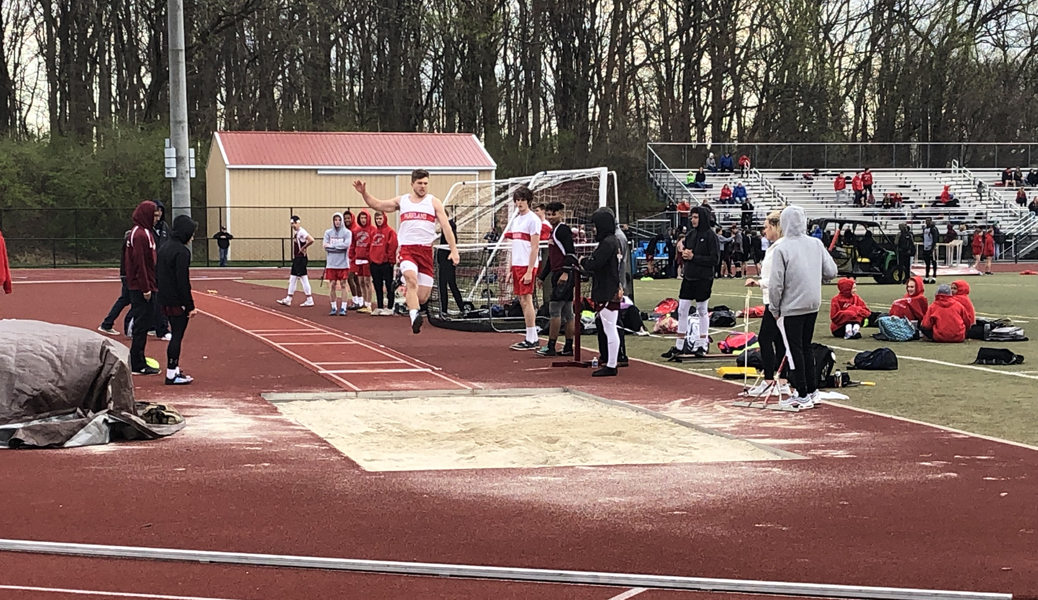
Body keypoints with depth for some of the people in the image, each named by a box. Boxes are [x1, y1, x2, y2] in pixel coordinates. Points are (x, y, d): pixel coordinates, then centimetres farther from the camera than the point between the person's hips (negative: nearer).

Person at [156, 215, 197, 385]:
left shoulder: (164, 249, 12)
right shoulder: (182, 251, -16)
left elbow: (157, 274, 17)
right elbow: (183, 282, -19)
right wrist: (190, 306, -16)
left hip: (165, 301, 9)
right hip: (177, 303, -9)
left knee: (176, 334, 17)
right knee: (177, 336, -3)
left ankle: (174, 370, 23)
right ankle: (171, 374, 0)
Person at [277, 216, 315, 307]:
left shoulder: (301, 232, -16)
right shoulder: (296, 232, 13)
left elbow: (311, 240, -29)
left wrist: (303, 248, -17)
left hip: (301, 258, -10)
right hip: (296, 258, 10)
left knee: (304, 278, -6)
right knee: (292, 278, 13)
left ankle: (310, 300, -2)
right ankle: (288, 300, 20)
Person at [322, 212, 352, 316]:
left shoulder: (347, 232, 0)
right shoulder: (328, 233, 7)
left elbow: (347, 245, -14)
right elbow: (325, 246, -4)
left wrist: (332, 246, -10)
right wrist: (339, 247, -11)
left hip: (343, 263, -2)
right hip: (331, 263, 2)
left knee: (343, 285, -1)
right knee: (332, 285, 3)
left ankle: (343, 308, 1)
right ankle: (334, 308, 10)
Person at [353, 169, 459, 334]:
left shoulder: (434, 202, 7)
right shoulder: (401, 201, 14)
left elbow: (446, 227, 1)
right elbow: (376, 204, 22)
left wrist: (454, 250, -9)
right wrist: (364, 193, 5)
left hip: (426, 250, 0)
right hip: (407, 249, 0)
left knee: (423, 297, -2)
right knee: (412, 280, -30)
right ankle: (414, 317, -38)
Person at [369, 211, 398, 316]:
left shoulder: (390, 231, -6)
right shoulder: (374, 232, 13)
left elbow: (392, 246, -10)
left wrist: (391, 259, -11)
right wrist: (371, 257, 11)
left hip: (386, 263, -7)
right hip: (375, 263, 7)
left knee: (389, 286, -1)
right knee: (378, 287, 11)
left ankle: (389, 308, 2)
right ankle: (379, 308, 18)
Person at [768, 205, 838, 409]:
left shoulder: (782, 249, -16)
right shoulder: (816, 244, 0)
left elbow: (776, 284, -16)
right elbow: (831, 272, 3)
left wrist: (774, 308, -3)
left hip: (791, 307, -6)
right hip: (813, 304, 6)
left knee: (794, 350, 2)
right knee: (806, 347, 18)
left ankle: (802, 396, 5)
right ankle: (812, 391, 22)